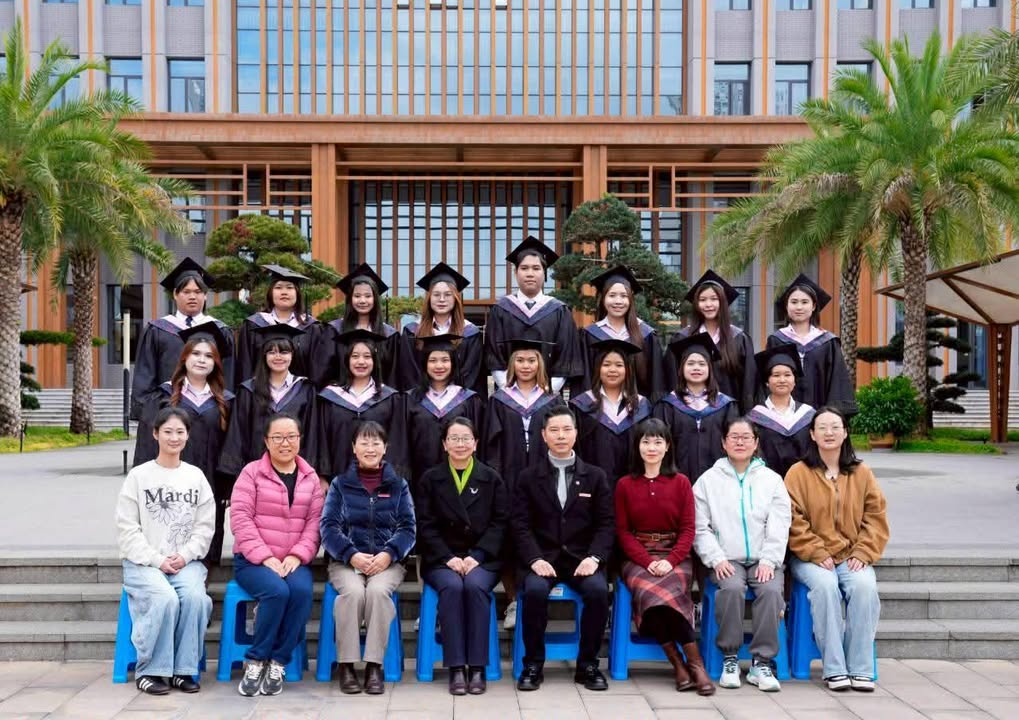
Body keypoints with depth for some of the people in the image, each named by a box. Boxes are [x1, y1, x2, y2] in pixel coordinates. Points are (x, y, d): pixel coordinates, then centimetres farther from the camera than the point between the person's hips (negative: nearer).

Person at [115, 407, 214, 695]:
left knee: (195, 597, -29)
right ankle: (149, 671, -14)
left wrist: (185, 555, -9)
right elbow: (127, 529, -2)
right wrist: (157, 560, -12)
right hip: (143, 562, -2)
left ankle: (183, 670, -14)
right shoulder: (138, 476, 4)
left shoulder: (196, 477, 12)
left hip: (186, 561, 2)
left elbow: (205, 526, 8)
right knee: (165, 598, -31)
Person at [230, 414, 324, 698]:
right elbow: (240, 518, -7)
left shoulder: (310, 477, 11)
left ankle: (278, 663, -16)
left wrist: (297, 556, -12)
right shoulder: (251, 472, 2)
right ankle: (255, 661, -14)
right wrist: (265, 557, -16)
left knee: (301, 591, -30)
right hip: (252, 560, -2)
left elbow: (315, 522, 5)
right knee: (277, 591, -32)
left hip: (293, 561, 3)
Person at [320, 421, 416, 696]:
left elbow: (407, 527, 4)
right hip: (346, 560, 0)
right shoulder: (340, 484, 10)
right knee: (353, 591, -33)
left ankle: (374, 665, -24)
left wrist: (388, 554, -15)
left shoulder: (398, 485, 12)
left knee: (377, 590, -33)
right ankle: (346, 664, -21)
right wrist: (352, 555, -16)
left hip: (387, 560, 0)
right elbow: (329, 526, 1)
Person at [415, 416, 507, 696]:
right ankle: (456, 667, -26)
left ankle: (477, 667, -25)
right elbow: (426, 525, 2)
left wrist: (477, 556, -12)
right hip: (441, 559, 0)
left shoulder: (492, 479, 9)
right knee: (452, 586, -32)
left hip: (482, 559, 0)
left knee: (476, 586, -32)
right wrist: (448, 558, -13)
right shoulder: (430, 479, 9)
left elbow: (499, 523, 2)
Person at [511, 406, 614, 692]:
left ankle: (587, 664, -10)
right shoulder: (528, 477, 9)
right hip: (542, 557, 0)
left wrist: (594, 557, -12)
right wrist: (535, 559, -15)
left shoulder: (595, 476, 11)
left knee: (598, 590, -30)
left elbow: (606, 524, 5)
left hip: (581, 558, 1)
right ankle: (533, 664, -13)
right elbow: (521, 524, 1)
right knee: (535, 590, -32)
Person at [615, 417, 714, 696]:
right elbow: (623, 531, 3)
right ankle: (694, 663, -23)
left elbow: (688, 529, 3)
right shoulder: (625, 485, 7)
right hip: (638, 559, 0)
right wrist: (648, 561, -13)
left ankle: (681, 665, -22)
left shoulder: (681, 482, 7)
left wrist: (670, 561, -14)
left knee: (665, 592, -32)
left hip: (674, 557, 0)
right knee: (652, 591, -32)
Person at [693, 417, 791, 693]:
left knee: (771, 590, -29)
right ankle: (729, 659, -17)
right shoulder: (708, 480, 10)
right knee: (732, 588, -32)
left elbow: (779, 527, 5)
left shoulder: (772, 479, 13)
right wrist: (717, 559, -10)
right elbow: (701, 528, 4)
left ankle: (762, 663, -19)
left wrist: (768, 561, -9)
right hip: (727, 560, -1)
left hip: (764, 560, 1)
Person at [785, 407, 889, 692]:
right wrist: (818, 554, -13)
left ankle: (860, 669, -21)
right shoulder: (798, 473, 1)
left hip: (852, 557, 2)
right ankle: (834, 669, -25)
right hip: (811, 558, -2)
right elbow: (794, 522, -4)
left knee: (865, 586, -29)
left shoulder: (862, 473, 10)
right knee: (825, 585, -33)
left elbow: (876, 516, 8)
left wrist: (862, 554, -5)